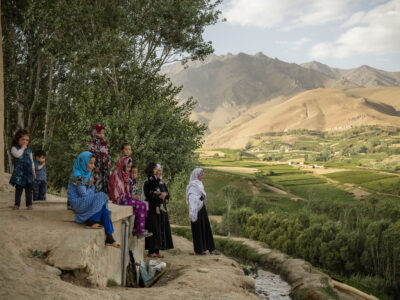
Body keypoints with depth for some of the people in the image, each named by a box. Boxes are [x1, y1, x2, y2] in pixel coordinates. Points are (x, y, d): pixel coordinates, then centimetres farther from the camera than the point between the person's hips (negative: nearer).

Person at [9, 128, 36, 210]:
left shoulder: (29, 150, 14)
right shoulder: (14, 148, 0)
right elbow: (17, 154, -23)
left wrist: (33, 172, 18)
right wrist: (22, 147, -11)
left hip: (28, 173, 4)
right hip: (19, 173, -4)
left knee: (29, 189, 5)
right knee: (18, 189, 1)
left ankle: (29, 204, 11)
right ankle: (17, 204, 7)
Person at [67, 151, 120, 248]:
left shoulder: (87, 174, 12)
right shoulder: (77, 176, -16)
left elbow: (92, 189, 15)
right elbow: (84, 194, -17)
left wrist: (94, 196, -5)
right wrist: (98, 197, -4)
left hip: (86, 201, 8)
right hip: (77, 202, -8)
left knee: (104, 210, -16)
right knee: (101, 196, -22)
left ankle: (109, 237, -18)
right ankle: (91, 221, -15)